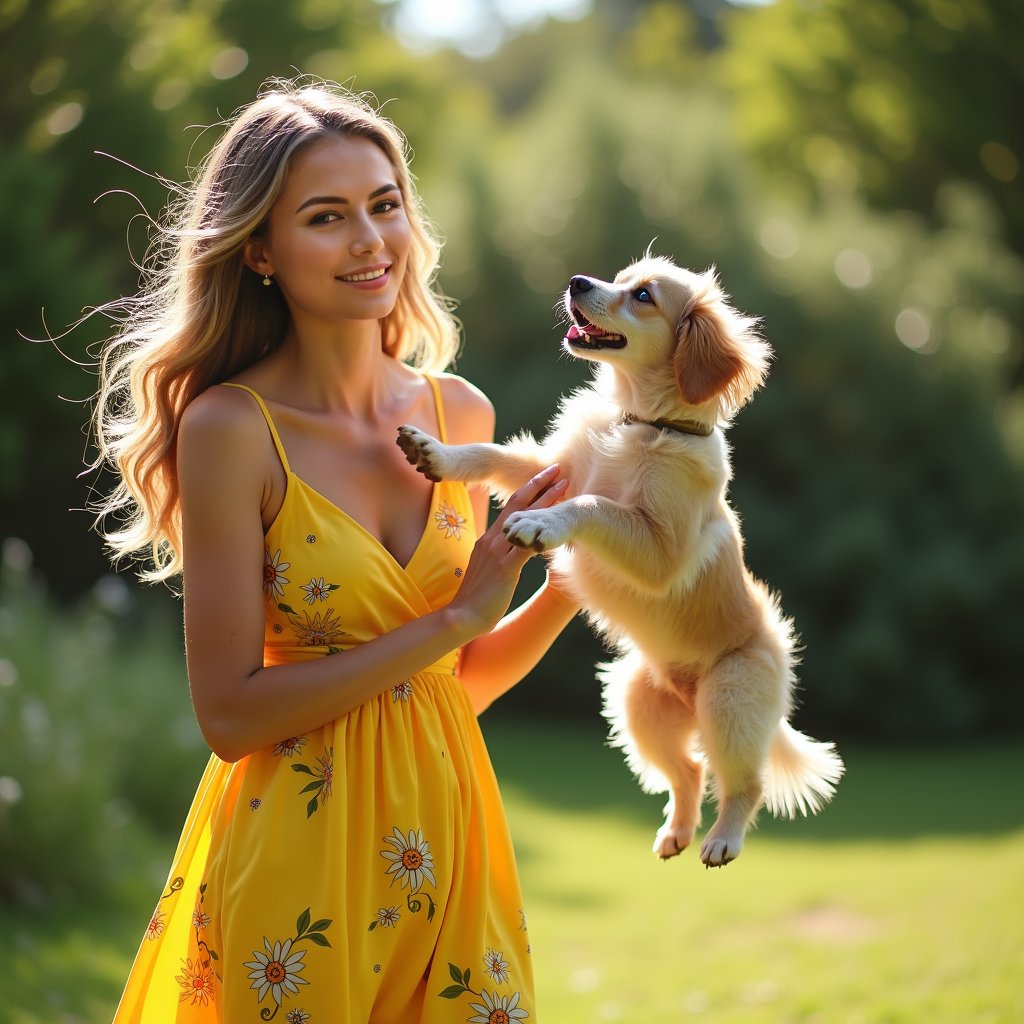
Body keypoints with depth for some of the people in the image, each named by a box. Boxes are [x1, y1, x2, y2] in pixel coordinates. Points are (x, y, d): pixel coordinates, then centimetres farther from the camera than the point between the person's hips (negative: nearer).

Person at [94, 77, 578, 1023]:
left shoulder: (460, 412, 4)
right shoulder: (232, 428, -12)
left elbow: (461, 684, 11)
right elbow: (230, 713, -16)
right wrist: (450, 619, -16)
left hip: (442, 843, 5)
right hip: (299, 855, -5)